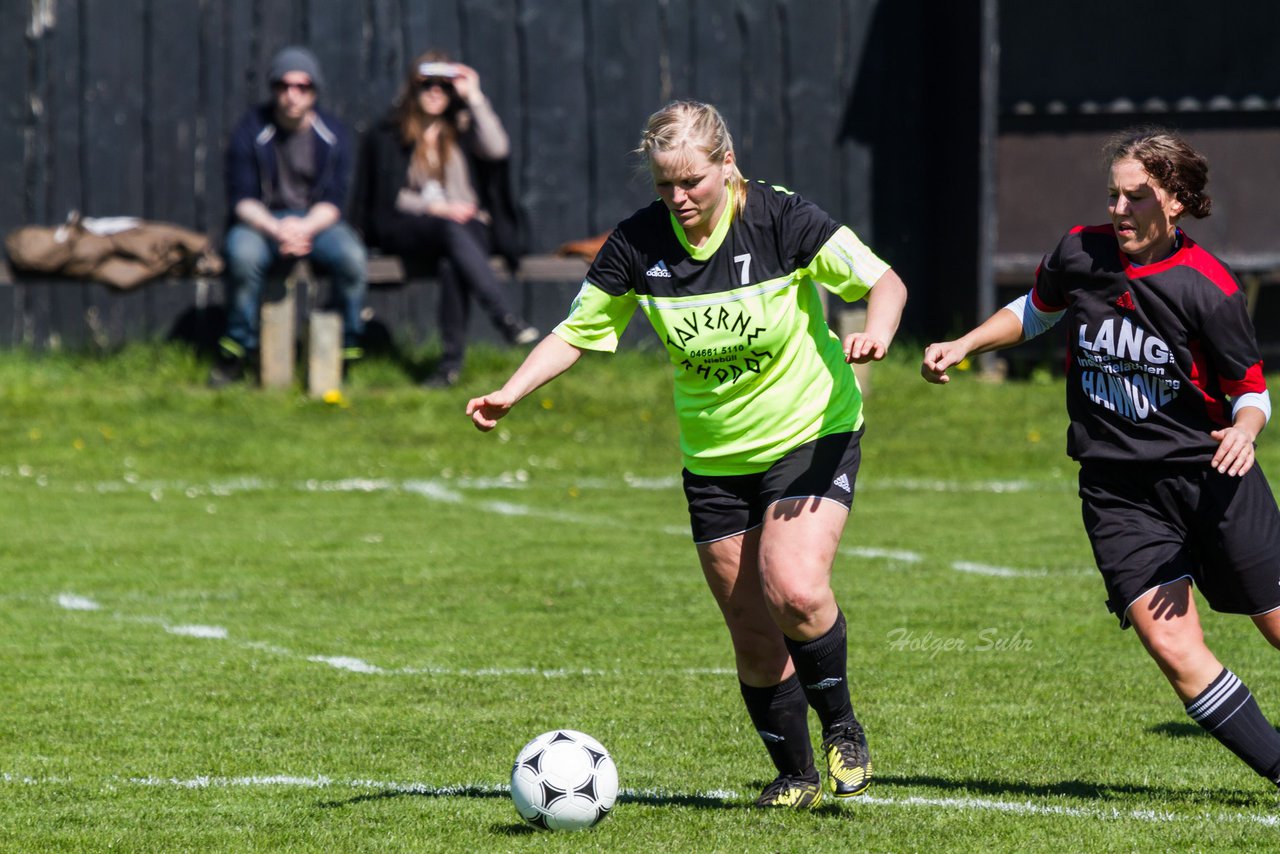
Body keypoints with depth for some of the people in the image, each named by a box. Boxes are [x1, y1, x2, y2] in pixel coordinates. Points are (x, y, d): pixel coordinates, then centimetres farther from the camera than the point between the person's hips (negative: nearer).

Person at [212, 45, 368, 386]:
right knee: (243, 254, -36)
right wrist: (276, 230, -27)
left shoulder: (333, 135, -1)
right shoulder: (251, 131, -5)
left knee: (351, 254, -31)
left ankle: (348, 347, -13)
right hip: (263, 221, -1)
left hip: (316, 221, 1)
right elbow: (241, 199, -9)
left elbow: (333, 201, -5)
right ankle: (235, 351, -19)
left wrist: (305, 227, -27)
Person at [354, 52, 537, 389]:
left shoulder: (463, 128, 17)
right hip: (409, 231, -2)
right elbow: (390, 196, 4)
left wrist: (474, 97, -1)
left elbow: (497, 149, -6)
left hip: (470, 225, 2)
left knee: (453, 263, -36)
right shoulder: (390, 136, 13)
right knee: (453, 230, -38)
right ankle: (507, 319, -52)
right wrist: (436, 208, -10)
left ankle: (452, 358, -42)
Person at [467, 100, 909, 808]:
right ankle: (795, 773, 23)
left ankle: (843, 731, -1)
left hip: (811, 437, -4)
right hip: (715, 461, 4)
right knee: (753, 637, 3)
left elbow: (883, 280, -13)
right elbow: (577, 331, 2)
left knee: (795, 591, -25)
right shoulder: (638, 244, -8)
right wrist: (508, 394, -12)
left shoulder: (782, 220, -16)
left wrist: (876, 333, -35)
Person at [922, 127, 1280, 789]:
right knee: (1174, 649, -13)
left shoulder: (1207, 288, -12)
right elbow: (1034, 311, 22)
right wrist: (964, 346, 10)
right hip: (1116, 485, 2)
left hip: (1210, 473, -2)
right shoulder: (1080, 253, -1)